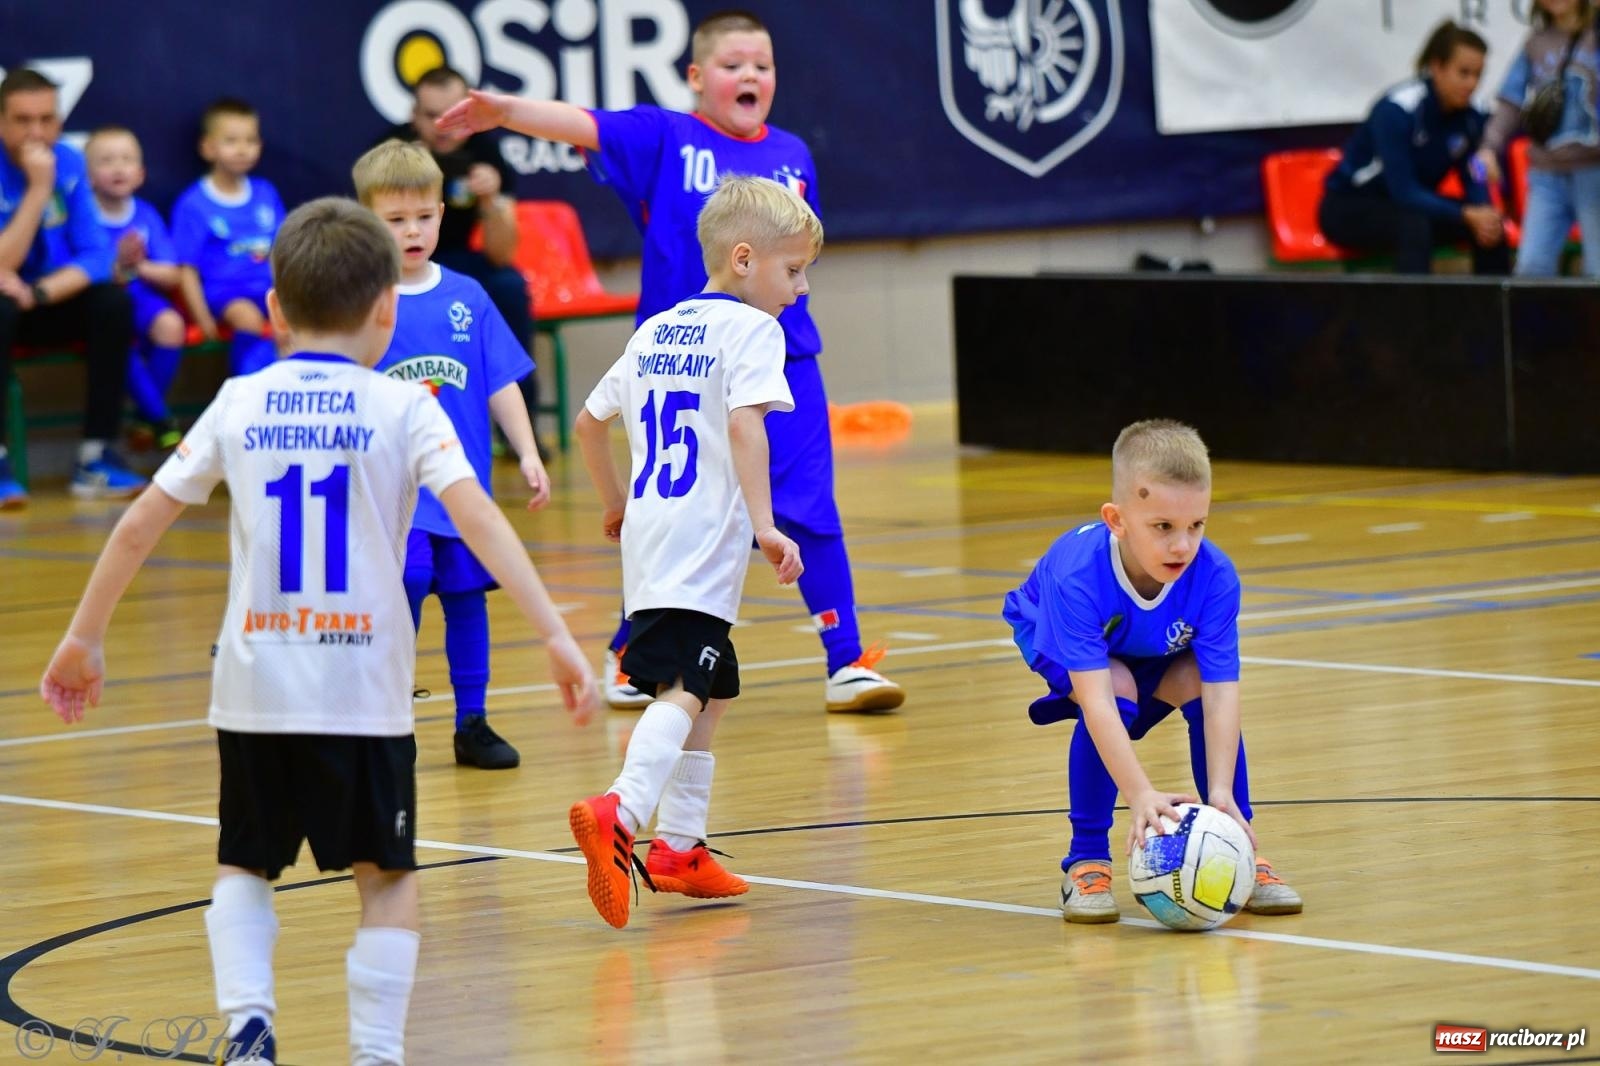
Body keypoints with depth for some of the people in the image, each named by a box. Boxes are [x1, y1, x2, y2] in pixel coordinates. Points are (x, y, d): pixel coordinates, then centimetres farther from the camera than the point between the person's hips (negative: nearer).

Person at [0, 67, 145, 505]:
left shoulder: (69, 163, -5)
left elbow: (94, 256, -8)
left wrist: (39, 293, -25)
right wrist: (38, 188, -31)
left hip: (50, 304, 4)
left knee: (113, 303, -23)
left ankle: (96, 456, -20)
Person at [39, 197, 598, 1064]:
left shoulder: (239, 405, 6)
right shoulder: (402, 410, -2)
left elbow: (139, 525, 7)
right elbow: (477, 519, -15)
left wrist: (84, 638, 17)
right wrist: (555, 636, -18)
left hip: (254, 687, 2)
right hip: (363, 689, -2)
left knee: (244, 866, 19)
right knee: (387, 877, 12)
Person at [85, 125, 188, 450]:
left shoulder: (147, 216, 6)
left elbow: (173, 276, 5)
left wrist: (142, 267, -15)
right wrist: (119, 268, -25)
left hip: (141, 296, 3)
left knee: (170, 325, -29)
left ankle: (147, 417, -7)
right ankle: (162, 420, -19)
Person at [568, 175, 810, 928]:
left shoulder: (657, 331, 20)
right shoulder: (749, 329, -5)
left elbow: (590, 421, 25)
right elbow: (744, 423, -20)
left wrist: (616, 503, 38)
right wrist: (765, 525, -23)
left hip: (649, 532, 9)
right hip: (703, 543, -9)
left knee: (712, 692, 21)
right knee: (682, 689, -19)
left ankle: (679, 846, 25)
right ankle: (622, 812, -39)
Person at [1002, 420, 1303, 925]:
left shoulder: (1214, 576, -34)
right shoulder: (1077, 578, -43)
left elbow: (1220, 694, -37)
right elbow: (1097, 698, -49)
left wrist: (1221, 791, -49)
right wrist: (1141, 794, -58)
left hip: (1157, 651, 3)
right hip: (1053, 638, -3)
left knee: (1199, 683, -26)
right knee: (1117, 687, -32)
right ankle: (1086, 862, -19)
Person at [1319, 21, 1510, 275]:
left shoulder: (1470, 118, -7)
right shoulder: (1398, 109, -26)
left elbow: (1473, 179, -3)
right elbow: (1403, 191, -31)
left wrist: (1484, 212, -27)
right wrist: (1466, 215, -39)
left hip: (1411, 205, 6)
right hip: (1349, 207, -6)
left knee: (1490, 226, -15)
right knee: (1414, 226, -36)